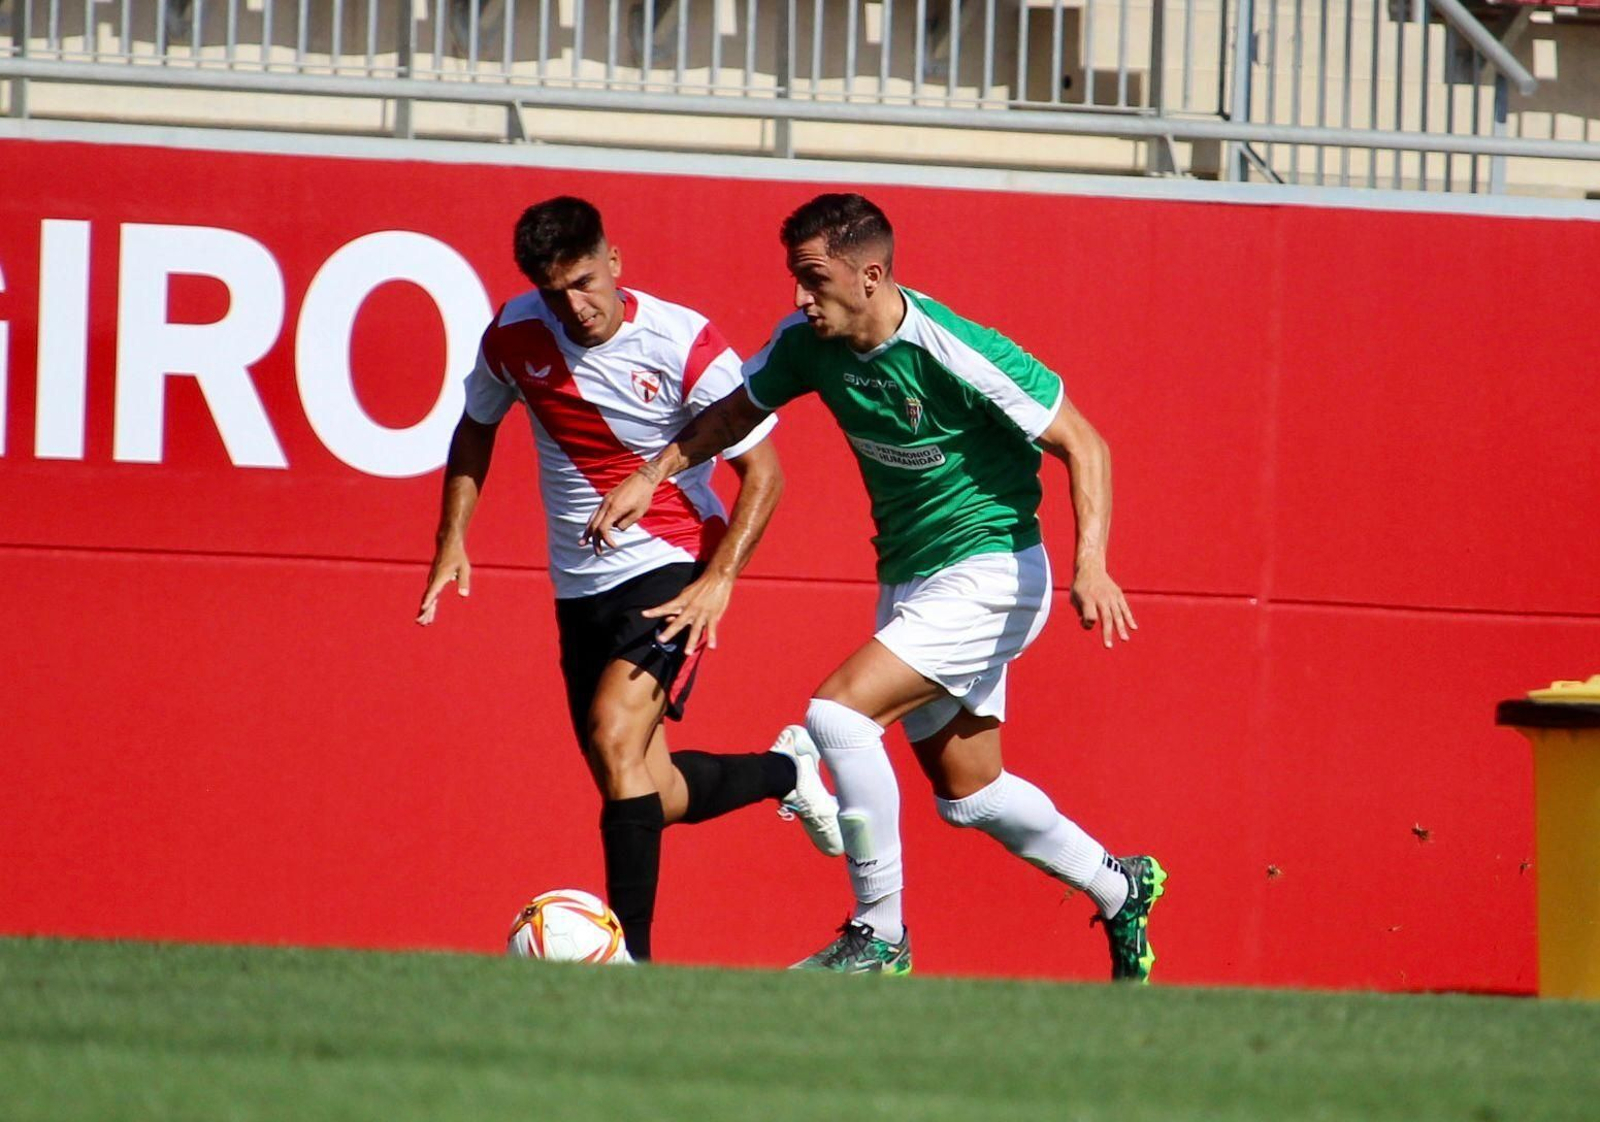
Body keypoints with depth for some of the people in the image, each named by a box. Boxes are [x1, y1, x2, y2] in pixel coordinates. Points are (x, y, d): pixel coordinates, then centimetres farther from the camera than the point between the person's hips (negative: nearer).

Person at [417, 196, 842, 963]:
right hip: (581, 586, 6)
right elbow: (476, 426, 17)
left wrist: (719, 580, -21)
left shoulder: (683, 346, -17)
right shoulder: (515, 336, -4)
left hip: (672, 569, -6)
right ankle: (784, 770, 40)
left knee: (615, 732, -27)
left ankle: (632, 951, -26)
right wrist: (452, 539, 8)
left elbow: (762, 471, -10)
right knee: (648, 794, 8)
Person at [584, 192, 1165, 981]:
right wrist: (651, 476, 1)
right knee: (965, 793, 16)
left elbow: (1082, 444, -19)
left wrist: (1089, 564, -30)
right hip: (908, 581, 8)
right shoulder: (807, 344, -6)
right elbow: (737, 411, 15)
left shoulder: (953, 354, -25)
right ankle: (1118, 890, 39)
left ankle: (880, 936, -15)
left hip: (984, 576, -8)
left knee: (838, 712, -24)